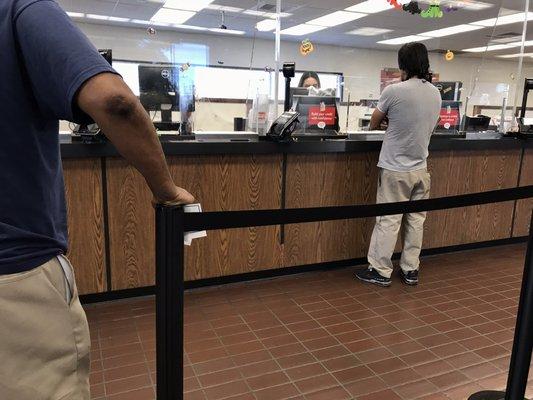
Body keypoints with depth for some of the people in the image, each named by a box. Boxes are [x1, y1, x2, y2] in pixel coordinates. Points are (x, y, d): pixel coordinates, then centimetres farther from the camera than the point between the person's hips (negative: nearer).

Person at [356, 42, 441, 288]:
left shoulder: (394, 91, -14)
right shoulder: (436, 94, 5)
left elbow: (373, 124, -2)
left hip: (396, 168, -6)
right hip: (420, 168, 6)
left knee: (388, 220, 1)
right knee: (416, 220, 12)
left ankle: (381, 272, 10)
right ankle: (410, 270, 21)